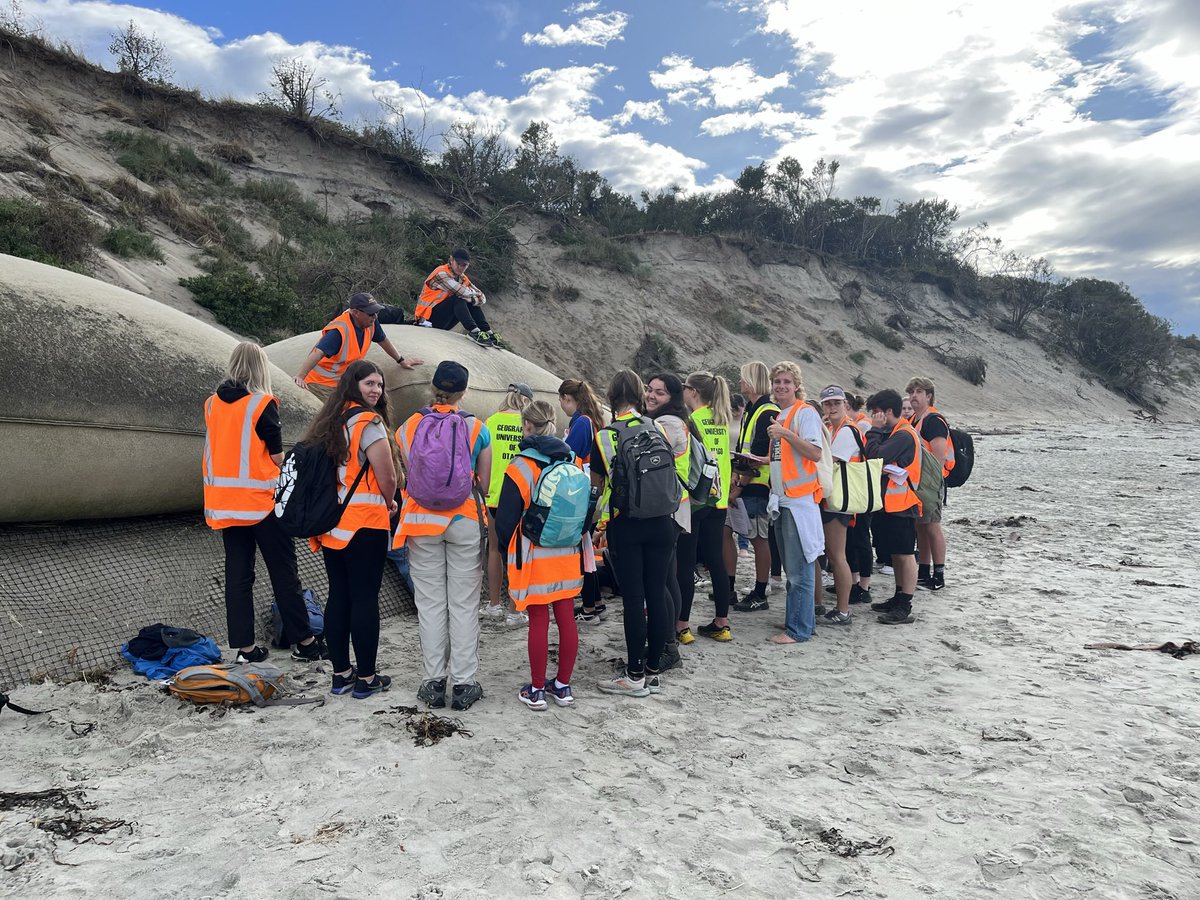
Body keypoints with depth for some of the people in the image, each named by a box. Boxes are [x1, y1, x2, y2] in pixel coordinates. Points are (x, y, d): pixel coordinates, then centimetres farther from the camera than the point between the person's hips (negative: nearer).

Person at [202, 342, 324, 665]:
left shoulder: (212, 403, 6)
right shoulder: (263, 404, -11)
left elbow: (216, 450, 13)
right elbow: (277, 456, -10)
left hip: (223, 502, 5)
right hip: (261, 500, -5)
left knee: (237, 573, 9)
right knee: (283, 572, 4)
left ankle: (244, 647, 12)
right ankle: (303, 641, 11)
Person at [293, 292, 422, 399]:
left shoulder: (371, 322, -6)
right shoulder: (339, 330, -28)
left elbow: (383, 341, 14)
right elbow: (318, 353, -38)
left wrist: (401, 360, 27)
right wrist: (300, 377, -49)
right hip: (321, 384, -7)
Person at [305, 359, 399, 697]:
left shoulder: (328, 421, 11)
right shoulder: (368, 421, -12)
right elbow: (387, 478, -14)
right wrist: (389, 504, 8)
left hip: (331, 522, 7)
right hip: (364, 523, -7)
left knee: (338, 595, 12)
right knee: (365, 598, 0)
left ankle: (341, 673, 22)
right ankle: (366, 679, 8)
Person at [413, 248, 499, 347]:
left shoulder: (462, 279, 8)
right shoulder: (441, 273, -16)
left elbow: (482, 298, 1)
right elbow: (462, 292, -29)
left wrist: (474, 299, -21)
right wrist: (474, 294, -8)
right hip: (428, 317, -8)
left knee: (471, 301, -4)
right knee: (458, 299, -26)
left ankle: (488, 333, -13)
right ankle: (473, 332, -36)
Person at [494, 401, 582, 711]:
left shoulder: (521, 467, -14)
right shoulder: (572, 462, 1)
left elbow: (505, 518, -9)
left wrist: (506, 547, 9)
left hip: (534, 557, -4)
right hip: (569, 556, 5)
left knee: (538, 621, 4)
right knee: (566, 618, 11)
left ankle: (536, 690, 15)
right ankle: (563, 686, 23)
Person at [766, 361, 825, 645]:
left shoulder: (805, 413, -8)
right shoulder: (778, 416, 17)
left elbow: (815, 453, -20)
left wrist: (786, 434, -26)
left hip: (799, 500, -9)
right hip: (782, 499, 9)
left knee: (799, 568, -4)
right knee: (791, 567, 15)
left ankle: (798, 630, 1)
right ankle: (797, 618, 25)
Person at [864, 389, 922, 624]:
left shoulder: (904, 434, -15)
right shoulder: (894, 433, 17)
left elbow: (876, 456, -24)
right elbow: (877, 457, 13)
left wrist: (875, 430, -12)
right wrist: (878, 431, 0)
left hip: (901, 505, -10)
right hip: (890, 502, 10)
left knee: (904, 554, -5)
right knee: (895, 554, 16)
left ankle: (905, 608, -1)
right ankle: (899, 599, 25)